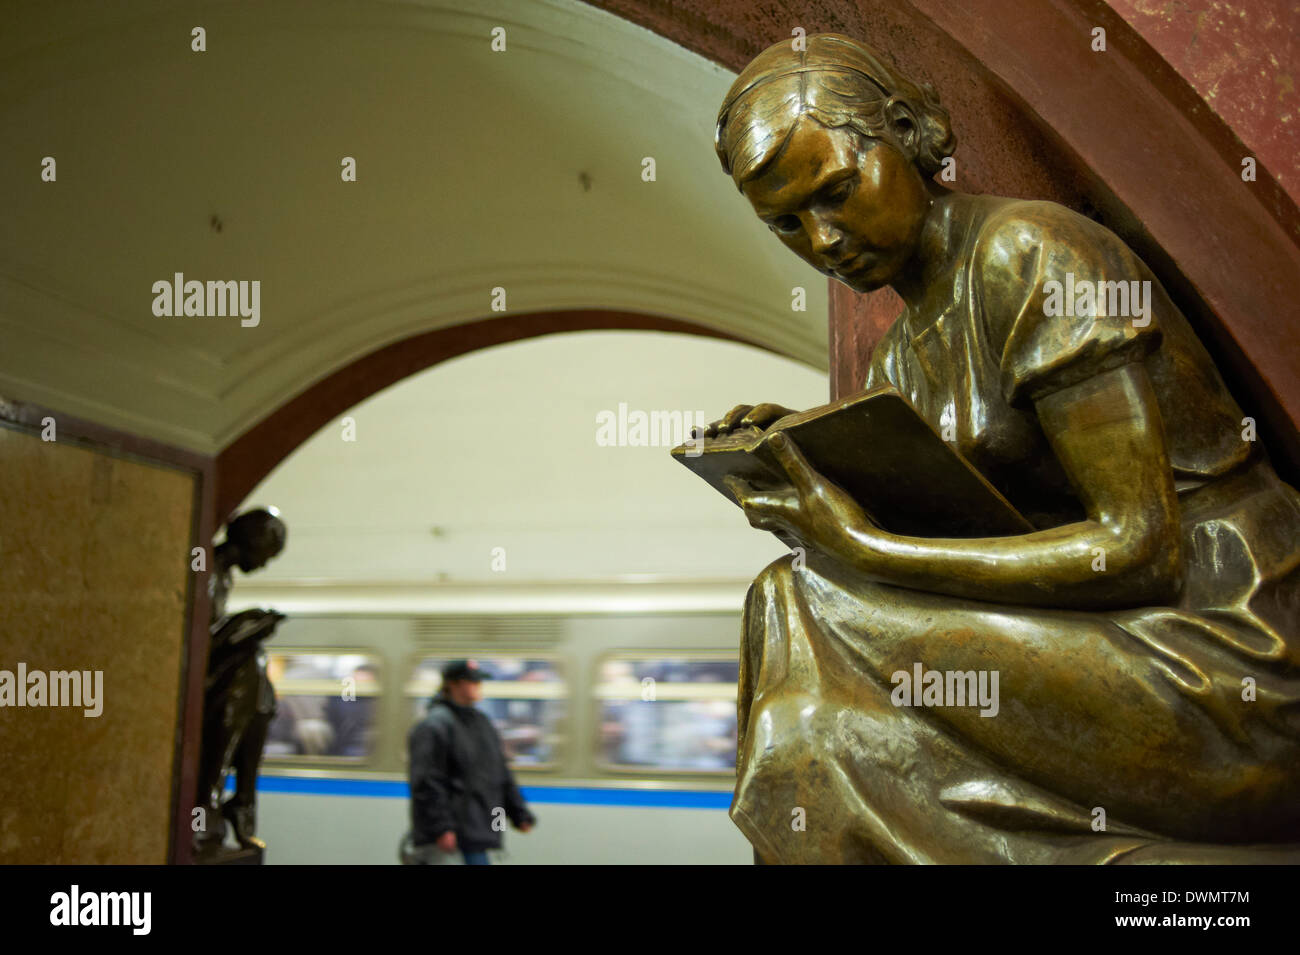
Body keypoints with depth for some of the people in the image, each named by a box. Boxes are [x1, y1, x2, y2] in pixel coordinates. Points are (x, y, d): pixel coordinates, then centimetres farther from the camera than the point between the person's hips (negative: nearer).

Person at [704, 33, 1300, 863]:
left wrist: (864, 546, -22)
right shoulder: (898, 360, 11)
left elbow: (1142, 550, -20)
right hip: (1108, 639, 8)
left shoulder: (1027, 252, -14)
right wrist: (795, 462, -4)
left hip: (1227, 654, -7)